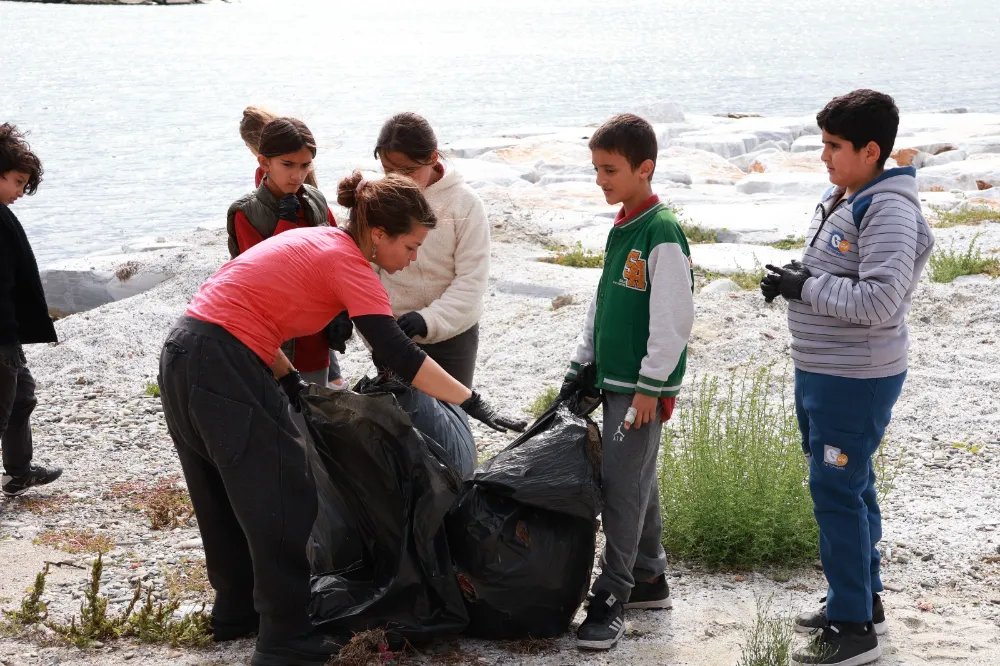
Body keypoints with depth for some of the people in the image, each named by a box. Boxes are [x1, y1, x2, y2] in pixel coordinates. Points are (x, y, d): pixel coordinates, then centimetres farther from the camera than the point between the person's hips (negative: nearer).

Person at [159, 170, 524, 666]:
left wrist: (288, 381, 12)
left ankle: (237, 611, 35)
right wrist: (475, 406, -18)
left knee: (227, 495, 21)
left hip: (186, 357, 10)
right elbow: (400, 356, -20)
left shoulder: (316, 241, 14)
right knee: (282, 499, -2)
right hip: (223, 369, -9)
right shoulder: (347, 264, -13)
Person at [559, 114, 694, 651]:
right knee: (637, 480, 15)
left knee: (622, 484, -7)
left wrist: (650, 385, -19)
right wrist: (581, 364, 17)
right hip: (613, 380, 9)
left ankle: (612, 598, -1)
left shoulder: (662, 233, -17)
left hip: (644, 386, -9)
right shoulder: (620, 230, 11)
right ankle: (649, 579, 25)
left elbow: (674, 318, -19)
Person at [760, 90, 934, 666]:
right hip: (821, 372, 10)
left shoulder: (889, 211, -20)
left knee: (837, 492, -6)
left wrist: (805, 287, -20)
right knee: (849, 487, 17)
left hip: (857, 380, -10)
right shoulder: (840, 200, 10)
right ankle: (864, 600, 30)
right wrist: (794, 278, 3)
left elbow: (877, 301, -28)